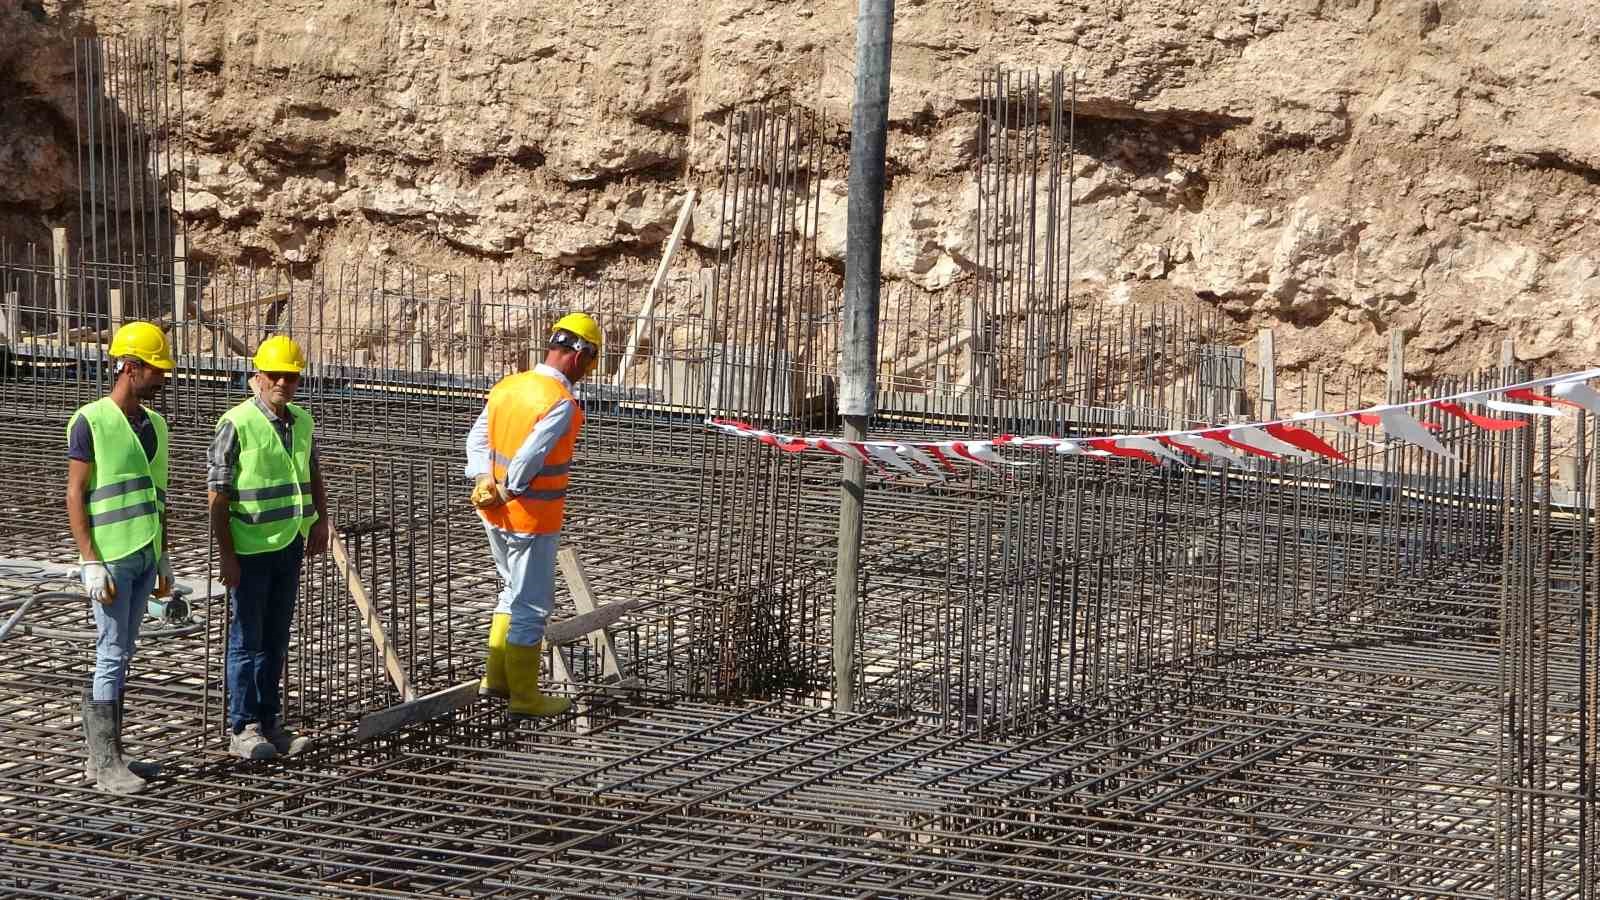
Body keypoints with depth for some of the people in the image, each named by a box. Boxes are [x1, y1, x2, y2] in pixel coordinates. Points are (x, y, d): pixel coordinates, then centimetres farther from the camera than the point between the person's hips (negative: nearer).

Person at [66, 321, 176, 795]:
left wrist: (164, 559, 18)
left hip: (145, 558, 7)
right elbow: (75, 496, -11)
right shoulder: (91, 422, -10)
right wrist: (90, 563, -17)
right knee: (111, 656, -7)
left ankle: (106, 756, 16)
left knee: (121, 657, 11)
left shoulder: (155, 424, 13)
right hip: (110, 559, -7)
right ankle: (105, 765, -3)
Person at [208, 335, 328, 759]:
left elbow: (312, 473, 25)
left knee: (275, 640, 13)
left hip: (290, 545, 6)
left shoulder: (302, 422, 7)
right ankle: (242, 729, 6)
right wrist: (225, 554, -15)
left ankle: (270, 722, 21)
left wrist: (321, 520, 13)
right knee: (247, 640, 0)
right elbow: (217, 494, -13)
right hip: (250, 549, -6)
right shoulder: (236, 424, -13)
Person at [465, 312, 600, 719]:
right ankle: (524, 696, 10)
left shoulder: (507, 387, 5)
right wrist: (508, 490, -10)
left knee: (514, 591, 24)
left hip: (495, 515, 8)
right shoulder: (561, 403, -20)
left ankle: (496, 676, 28)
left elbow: (477, 438, 5)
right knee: (531, 606, 3)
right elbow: (529, 457, -26)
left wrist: (485, 482, -4)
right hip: (533, 518, -8)